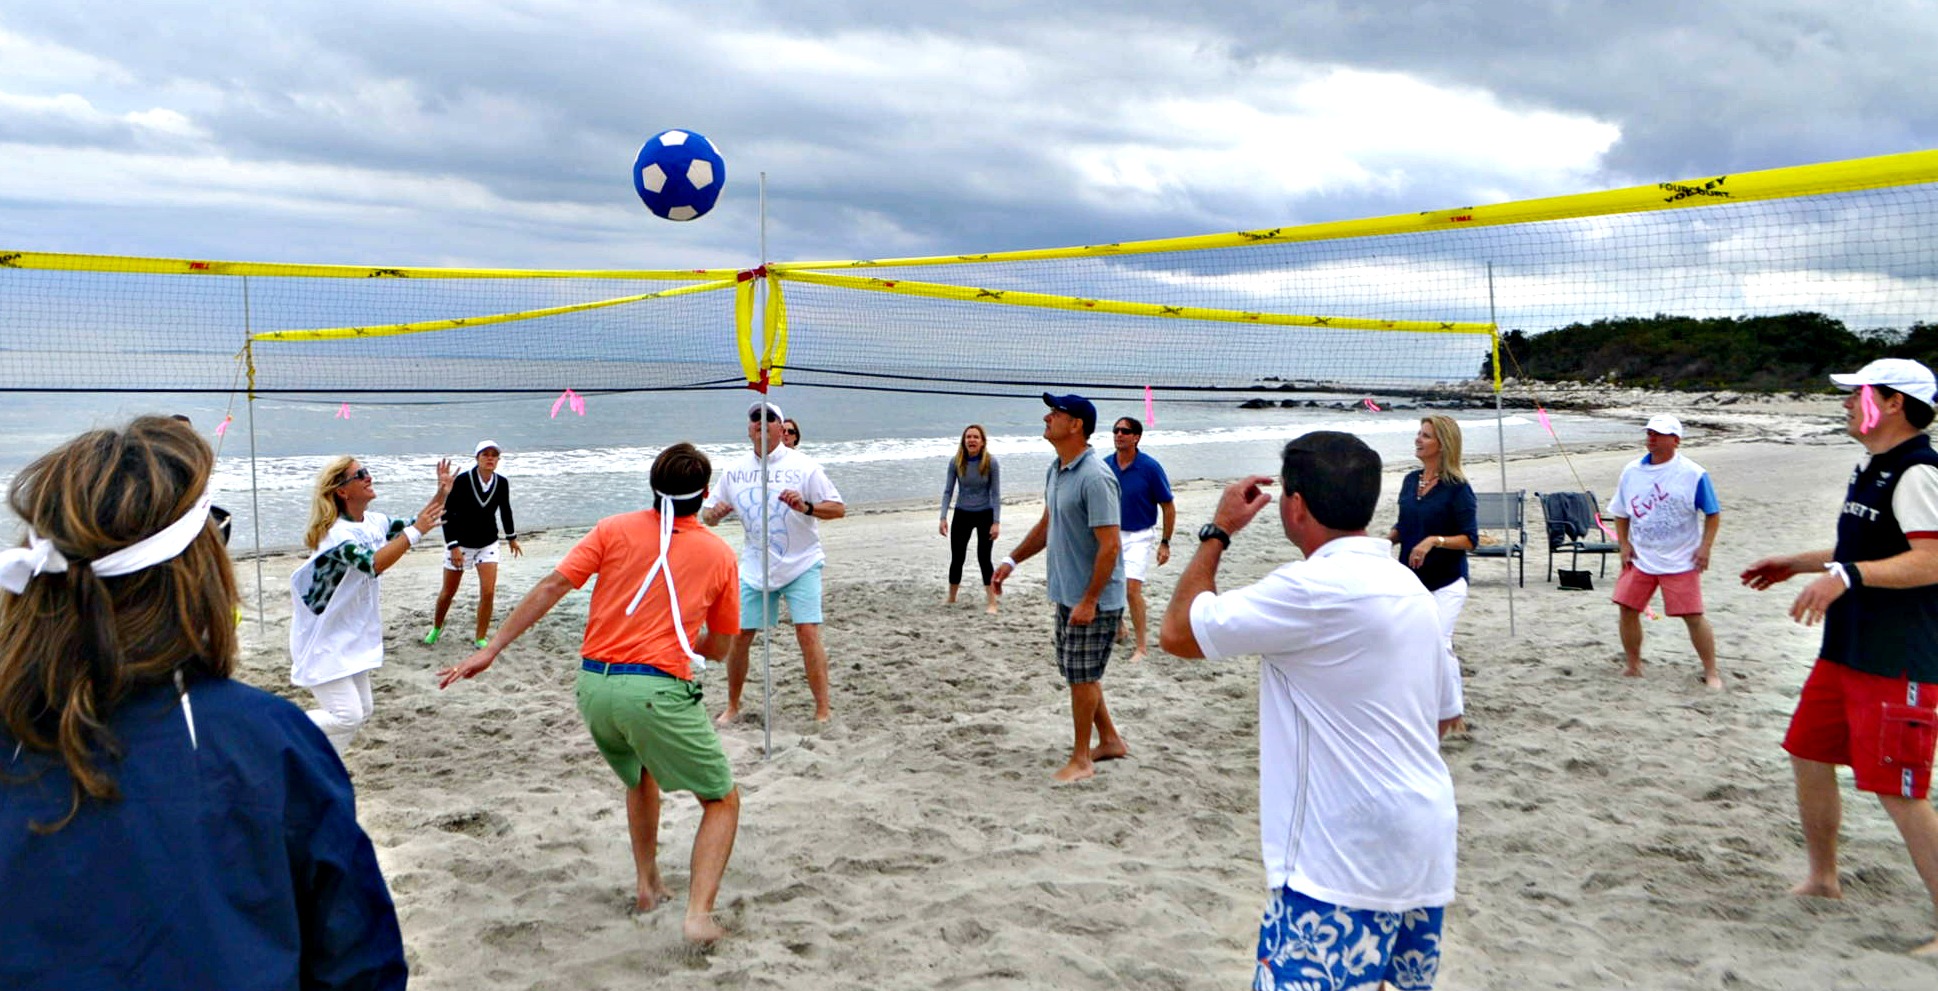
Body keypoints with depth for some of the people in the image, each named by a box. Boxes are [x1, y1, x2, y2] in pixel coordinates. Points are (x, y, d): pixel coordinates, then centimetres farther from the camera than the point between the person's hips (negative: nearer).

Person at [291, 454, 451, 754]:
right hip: (323, 642, -9)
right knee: (347, 716, -13)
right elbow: (374, 564, -39)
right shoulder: (336, 533, -23)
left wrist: (442, 493, 2)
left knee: (361, 712, 12)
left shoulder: (374, 522, 2)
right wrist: (415, 531, -35)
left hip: (352, 637, 9)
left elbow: (416, 526, 16)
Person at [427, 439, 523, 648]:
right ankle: (436, 628, 37)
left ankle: (481, 638, 5)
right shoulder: (462, 480, -19)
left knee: (488, 592, -9)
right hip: (460, 542, -2)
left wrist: (511, 537, 21)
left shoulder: (502, 483, -9)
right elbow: (447, 513, -15)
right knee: (448, 592, 10)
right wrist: (453, 546, -19)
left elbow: (505, 510, 10)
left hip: (488, 543, 2)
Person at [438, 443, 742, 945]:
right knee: (723, 802, 11)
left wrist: (489, 650, -1)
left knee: (642, 777, 33)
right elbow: (718, 648, 11)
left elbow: (550, 587, -3)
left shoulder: (614, 530, 5)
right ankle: (699, 913, -5)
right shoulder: (721, 555, 4)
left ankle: (648, 885, 39)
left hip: (594, 683, 4)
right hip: (657, 692, -4)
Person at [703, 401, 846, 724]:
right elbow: (708, 517, 11)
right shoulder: (734, 471, 5)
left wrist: (806, 507, -27)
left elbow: (838, 509, -9)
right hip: (754, 566, 3)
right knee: (739, 635, 3)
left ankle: (823, 708, -4)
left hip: (801, 564, -3)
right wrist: (715, 513, -13)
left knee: (808, 633, -13)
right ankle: (732, 706, 21)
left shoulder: (802, 465, -6)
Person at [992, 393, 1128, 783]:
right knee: (1076, 673, 18)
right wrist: (1012, 560, 17)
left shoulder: (1095, 478, -22)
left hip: (1094, 600, -9)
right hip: (1066, 594, 9)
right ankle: (1109, 740, 34)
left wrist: (1089, 601, -23)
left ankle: (1081, 760, 15)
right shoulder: (1056, 470, 8)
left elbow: (1110, 546, -24)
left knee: (1082, 676, 1)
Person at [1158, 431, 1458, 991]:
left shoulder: (1317, 588, -18)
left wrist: (1218, 531, -1)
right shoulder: (1408, 587, 10)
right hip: (1424, 846, 10)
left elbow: (1177, 633, -14)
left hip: (1347, 861, -9)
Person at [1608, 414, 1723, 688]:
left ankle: (1711, 673, 8)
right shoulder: (1632, 471, 4)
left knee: (1693, 616, -5)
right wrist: (1624, 544, 3)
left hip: (1681, 562, -4)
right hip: (1639, 559, 4)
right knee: (1628, 609, 3)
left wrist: (1705, 547, -10)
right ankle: (1633, 666, 19)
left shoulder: (1693, 474, -8)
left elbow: (1713, 514, -2)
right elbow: (1621, 512, 13)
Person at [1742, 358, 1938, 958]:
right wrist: (1798, 564, 24)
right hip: (1844, 650, 10)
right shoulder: (1871, 470, 14)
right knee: (1808, 756, 16)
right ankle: (1822, 879, 32)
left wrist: (1845, 575, -36)